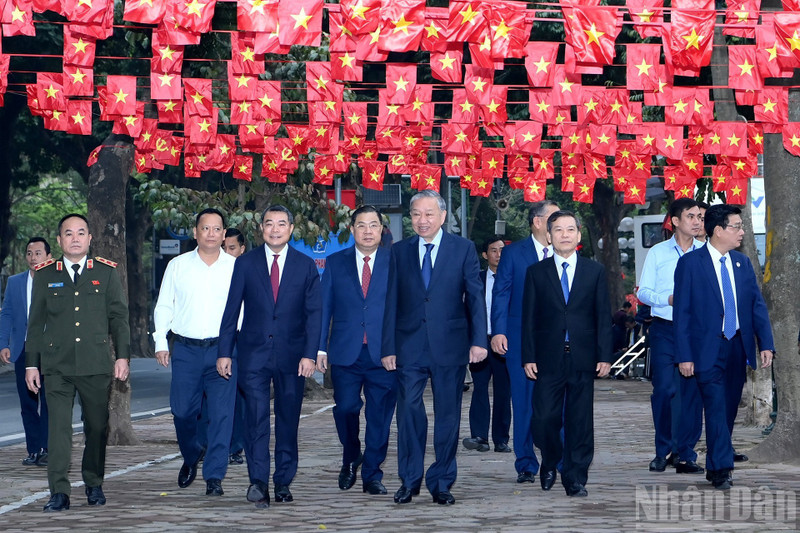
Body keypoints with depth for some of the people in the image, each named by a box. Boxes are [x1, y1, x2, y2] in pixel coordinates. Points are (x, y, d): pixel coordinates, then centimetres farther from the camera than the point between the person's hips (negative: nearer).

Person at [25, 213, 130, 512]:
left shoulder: (106, 272, 8)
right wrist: (31, 364, 7)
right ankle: (59, 493, -7)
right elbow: (35, 322, 12)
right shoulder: (45, 275, 9)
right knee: (58, 428, -8)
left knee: (97, 426, 5)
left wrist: (122, 356, 0)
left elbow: (118, 317, 9)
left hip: (96, 364, 0)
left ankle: (94, 485, 21)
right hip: (56, 366, 0)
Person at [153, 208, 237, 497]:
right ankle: (191, 456, 30)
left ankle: (214, 476, -3)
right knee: (182, 411, 2)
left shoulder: (236, 267, 6)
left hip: (222, 349, -1)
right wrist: (161, 342, 2)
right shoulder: (177, 266, 9)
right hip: (185, 349, 1)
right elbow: (163, 306, 12)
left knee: (221, 413, -8)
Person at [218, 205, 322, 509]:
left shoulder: (306, 266, 6)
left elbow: (314, 312, 3)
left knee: (288, 421, 6)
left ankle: (283, 483, 15)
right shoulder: (245, 264, 5)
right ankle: (258, 482, -18)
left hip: (292, 355, 1)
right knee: (256, 418, -11)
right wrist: (225, 352, 0)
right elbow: (232, 310, 6)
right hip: (254, 353, -1)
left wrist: (310, 354, -6)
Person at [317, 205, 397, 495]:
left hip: (384, 352, -1)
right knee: (345, 408, -3)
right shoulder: (336, 263, 10)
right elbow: (324, 306, 9)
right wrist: (320, 347, 2)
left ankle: (372, 474, 11)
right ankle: (350, 459, 23)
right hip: (346, 352, 1)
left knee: (380, 415, 0)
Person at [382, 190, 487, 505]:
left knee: (448, 416, 4)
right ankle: (409, 480, 9)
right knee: (409, 411, -3)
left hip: (450, 345, -1)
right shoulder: (400, 251, 8)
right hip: (410, 346, 1)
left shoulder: (463, 249, 3)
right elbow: (392, 302, 7)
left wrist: (479, 340, -7)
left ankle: (442, 483, 13)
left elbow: (475, 297, 1)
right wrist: (389, 347, 2)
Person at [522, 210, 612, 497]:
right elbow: (528, 318, 5)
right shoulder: (536, 272, 7)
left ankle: (575, 478, 9)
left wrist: (604, 356, -1)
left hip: (583, 358, 1)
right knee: (545, 418, -4)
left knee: (580, 420, 1)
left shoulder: (595, 271, 9)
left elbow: (603, 317, 7)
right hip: (549, 358, 0)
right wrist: (528, 357, -3)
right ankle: (550, 464, 22)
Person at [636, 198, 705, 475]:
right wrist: (669, 299, -11)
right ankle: (664, 450, 6)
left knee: (693, 392, 0)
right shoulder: (657, 253, 6)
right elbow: (643, 291, 6)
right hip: (664, 330, -1)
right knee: (664, 389, -9)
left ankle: (686, 455, 6)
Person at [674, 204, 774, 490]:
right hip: (708, 350, -5)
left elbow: (757, 305, 10)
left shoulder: (743, 263, 10)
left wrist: (766, 344, -1)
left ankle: (715, 465, 20)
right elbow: (682, 312, -6)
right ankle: (721, 469, -9)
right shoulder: (690, 263, -5)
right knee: (716, 408, -10)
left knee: (729, 409, 9)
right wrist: (684, 355, -11)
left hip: (738, 347, 5)